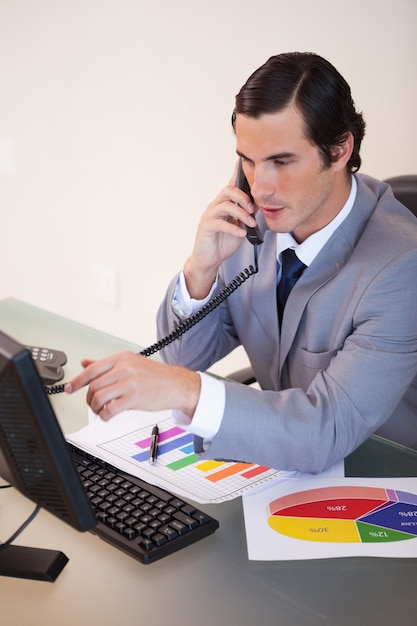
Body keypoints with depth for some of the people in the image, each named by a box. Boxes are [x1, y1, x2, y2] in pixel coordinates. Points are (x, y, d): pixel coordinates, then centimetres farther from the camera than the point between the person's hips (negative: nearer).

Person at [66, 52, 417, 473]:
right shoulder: (252, 221, -7)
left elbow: (330, 430, -32)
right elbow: (183, 357, 1)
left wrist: (187, 391, -42)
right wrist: (201, 268, -18)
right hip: (283, 460, 5)